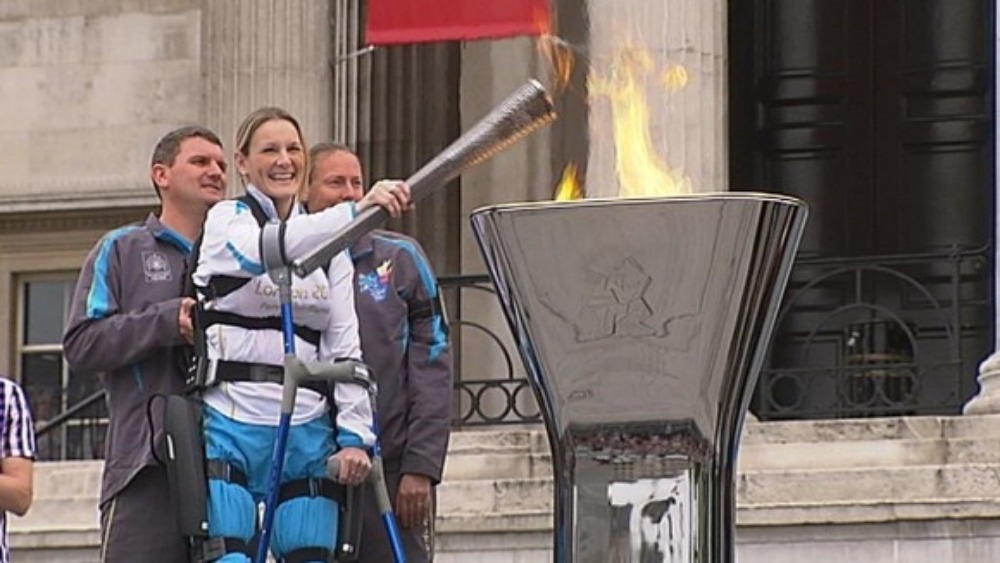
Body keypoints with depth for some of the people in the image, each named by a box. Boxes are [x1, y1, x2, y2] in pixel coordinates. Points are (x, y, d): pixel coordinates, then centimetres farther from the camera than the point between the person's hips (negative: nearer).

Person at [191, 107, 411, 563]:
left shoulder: (330, 244, 17)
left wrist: (354, 435, -2)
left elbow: (345, 346, 11)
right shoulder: (227, 220, 4)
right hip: (230, 425, -4)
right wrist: (358, 211, -33)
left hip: (307, 432, 4)